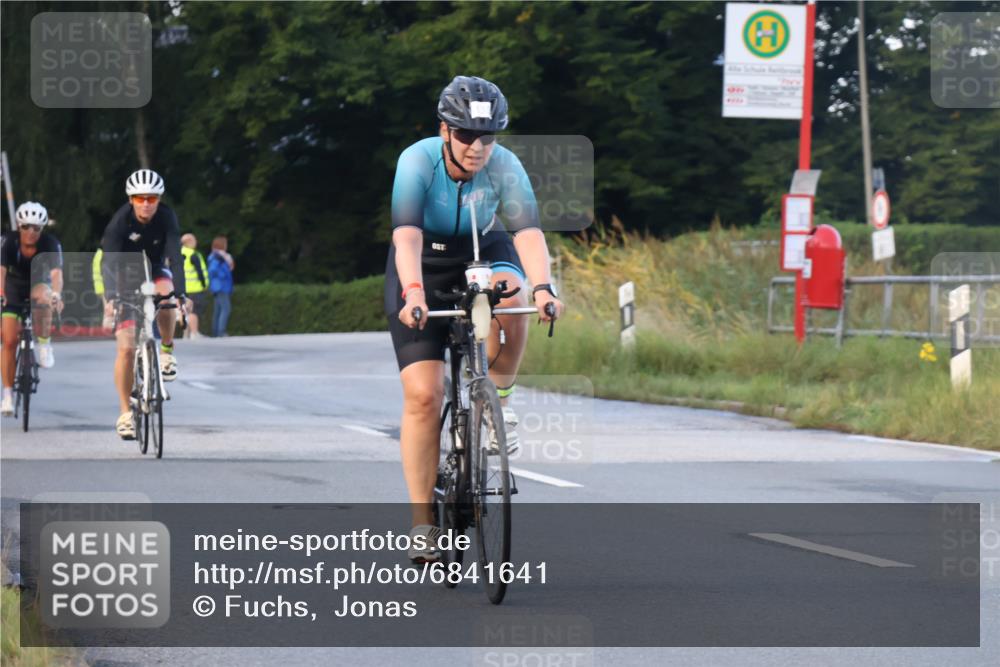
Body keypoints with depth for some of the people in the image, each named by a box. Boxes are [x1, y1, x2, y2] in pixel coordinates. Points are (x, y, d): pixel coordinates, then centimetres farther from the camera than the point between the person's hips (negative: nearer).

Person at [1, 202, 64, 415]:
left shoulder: (50, 244, -26)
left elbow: (56, 273, -40)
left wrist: (56, 295, -60)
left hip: (39, 283, -1)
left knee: (43, 295, -38)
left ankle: (44, 344, -17)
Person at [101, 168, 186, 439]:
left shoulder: (166, 218, -22)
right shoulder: (120, 221, -25)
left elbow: (175, 256, -31)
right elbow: (109, 261, -34)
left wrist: (180, 293, -45)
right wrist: (111, 297, -49)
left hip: (155, 272, 1)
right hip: (127, 278, -1)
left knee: (165, 296, -36)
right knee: (126, 348, -12)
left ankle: (167, 350, -11)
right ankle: (125, 412, -3)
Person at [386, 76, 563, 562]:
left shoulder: (504, 166, -22)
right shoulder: (417, 161, -27)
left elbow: (528, 231, -34)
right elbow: (407, 234, -39)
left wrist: (542, 287, -52)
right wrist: (413, 294, -56)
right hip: (424, 265, -1)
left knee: (510, 301, -36)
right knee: (423, 395, -12)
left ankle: (498, 398, -9)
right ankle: (422, 522, -3)